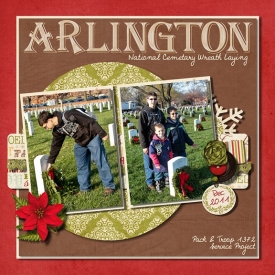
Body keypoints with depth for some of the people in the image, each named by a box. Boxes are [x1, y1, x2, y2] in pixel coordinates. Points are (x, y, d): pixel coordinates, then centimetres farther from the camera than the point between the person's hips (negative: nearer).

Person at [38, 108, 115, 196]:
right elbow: (55, 145, 11)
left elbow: (90, 121, -27)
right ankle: (84, 188, 20)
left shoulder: (68, 116, -29)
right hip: (80, 143, 8)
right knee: (81, 165, 8)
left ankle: (109, 186, -1)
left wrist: (102, 134, -25)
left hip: (92, 138, -8)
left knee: (100, 162, -7)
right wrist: (50, 162, 15)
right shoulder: (57, 130, -3)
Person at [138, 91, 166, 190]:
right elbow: (141, 130, -9)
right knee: (149, 164, 4)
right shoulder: (144, 113, -7)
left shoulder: (160, 112, 7)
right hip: (148, 143, -4)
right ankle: (150, 182, 15)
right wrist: (144, 146, -12)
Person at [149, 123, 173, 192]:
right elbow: (152, 154, -16)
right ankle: (158, 187, 24)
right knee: (159, 176, 10)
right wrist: (156, 163, -16)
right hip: (159, 165, -4)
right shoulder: (154, 142, -17)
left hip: (167, 164, 4)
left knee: (168, 175, 20)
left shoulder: (167, 141, -2)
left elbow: (170, 152, 9)